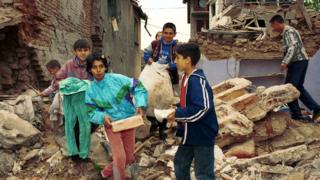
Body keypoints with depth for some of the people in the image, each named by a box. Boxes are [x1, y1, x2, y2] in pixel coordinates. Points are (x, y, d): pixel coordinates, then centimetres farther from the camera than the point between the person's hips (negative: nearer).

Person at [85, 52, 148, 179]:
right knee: (120, 157, -16)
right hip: (111, 124, -1)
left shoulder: (117, 79, -13)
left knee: (129, 158, 12)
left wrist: (140, 105, -24)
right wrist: (102, 117, -22)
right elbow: (92, 113, -1)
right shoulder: (91, 91, -7)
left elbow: (138, 88, -9)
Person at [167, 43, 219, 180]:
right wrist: (176, 110, 0)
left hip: (202, 134, -10)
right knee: (180, 163, 22)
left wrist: (177, 115, -23)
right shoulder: (187, 77, 6)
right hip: (190, 133, 10)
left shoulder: (197, 81, -24)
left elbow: (202, 108, -31)